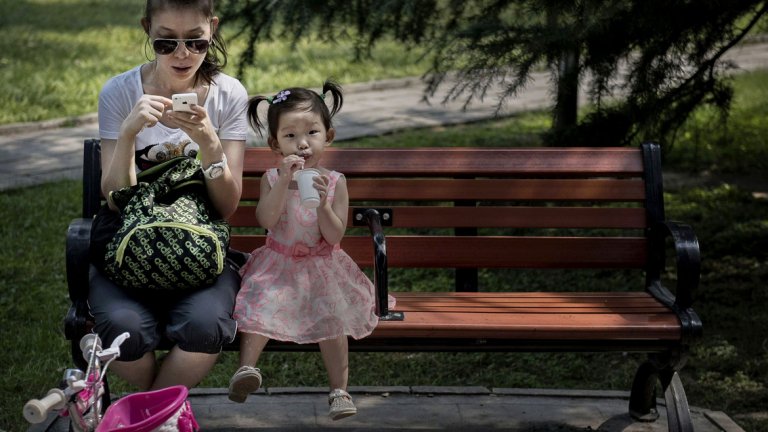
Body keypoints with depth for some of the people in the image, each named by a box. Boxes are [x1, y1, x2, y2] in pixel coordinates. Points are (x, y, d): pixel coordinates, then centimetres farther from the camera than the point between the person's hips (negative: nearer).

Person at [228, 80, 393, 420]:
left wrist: (323, 202, -24)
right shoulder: (272, 178, -2)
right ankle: (247, 367, -33)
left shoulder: (334, 182, -3)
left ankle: (339, 390, -15)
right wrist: (285, 179, -25)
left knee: (332, 315, -22)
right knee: (259, 302, -28)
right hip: (278, 264, 1)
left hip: (321, 265, -1)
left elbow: (334, 236, -9)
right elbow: (266, 220, -19)